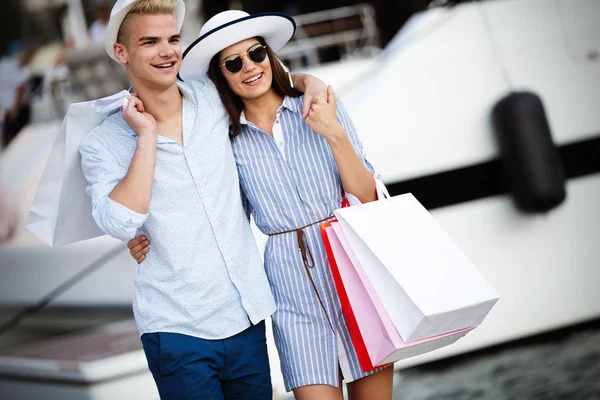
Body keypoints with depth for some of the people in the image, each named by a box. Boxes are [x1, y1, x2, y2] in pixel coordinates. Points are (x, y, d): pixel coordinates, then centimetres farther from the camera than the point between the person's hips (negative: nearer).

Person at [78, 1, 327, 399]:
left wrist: (308, 81, 3)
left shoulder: (213, 98, 6)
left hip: (248, 317, 4)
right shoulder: (103, 143, -3)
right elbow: (121, 224, -19)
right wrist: (147, 135, -14)